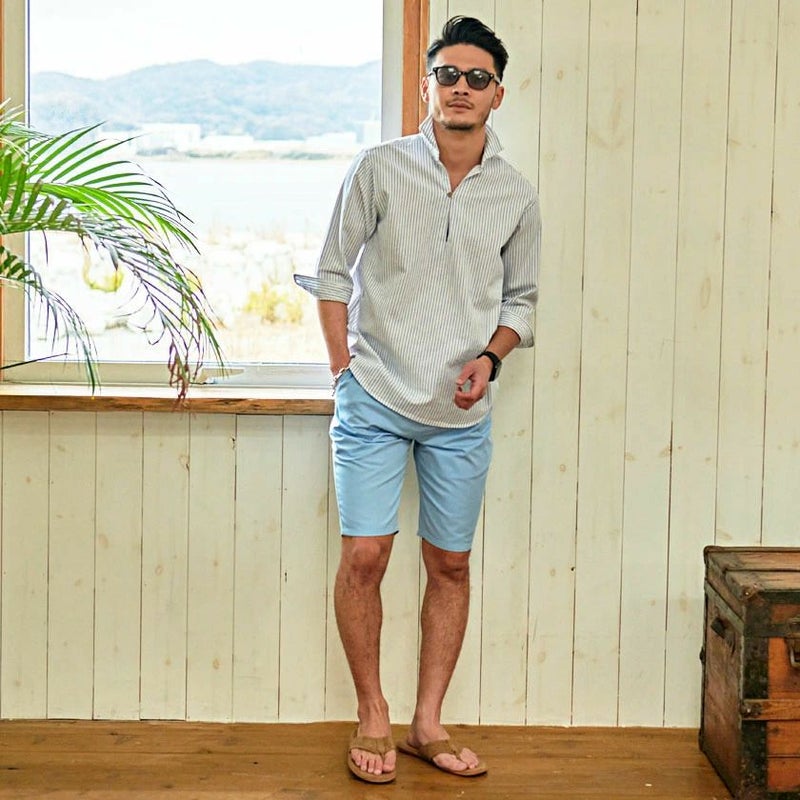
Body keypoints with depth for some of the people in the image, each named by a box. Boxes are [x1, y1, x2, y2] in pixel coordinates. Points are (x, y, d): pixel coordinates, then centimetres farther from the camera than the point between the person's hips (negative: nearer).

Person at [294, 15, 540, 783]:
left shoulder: (516, 196, 4)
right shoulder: (378, 169, -3)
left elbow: (520, 299, 13)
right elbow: (333, 273, 2)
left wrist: (490, 357, -5)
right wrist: (343, 368, -3)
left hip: (462, 411, 3)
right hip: (375, 396, -2)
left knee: (450, 566, 7)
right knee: (364, 554, -6)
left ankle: (427, 725, 21)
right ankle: (372, 719, 12)